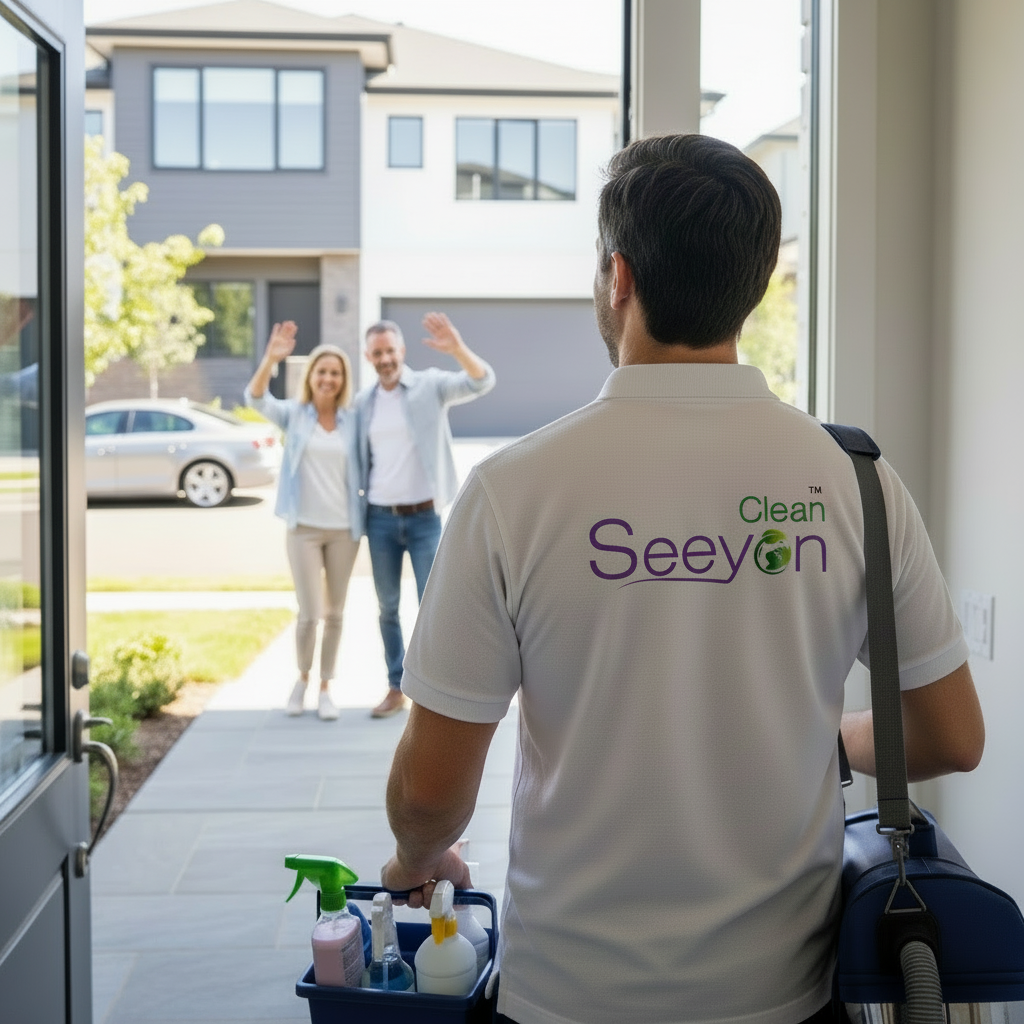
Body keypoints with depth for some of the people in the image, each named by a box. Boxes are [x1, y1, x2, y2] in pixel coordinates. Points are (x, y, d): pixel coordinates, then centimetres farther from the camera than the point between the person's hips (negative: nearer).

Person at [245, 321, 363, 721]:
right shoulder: (293, 414, -1)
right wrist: (270, 359, -35)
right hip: (304, 528, -2)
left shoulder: (351, 422, 3)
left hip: (344, 529, 2)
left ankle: (325, 688, 23)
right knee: (309, 613, -5)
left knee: (335, 614, 9)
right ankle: (302, 679, 21)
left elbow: (360, 473, 9)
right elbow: (255, 398, -19)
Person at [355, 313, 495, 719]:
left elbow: (482, 381, -21)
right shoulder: (362, 401, 6)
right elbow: (359, 458, 14)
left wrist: (457, 348, -40)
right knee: (388, 607, 10)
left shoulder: (431, 385, -5)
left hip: (424, 517, -3)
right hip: (381, 518, 4)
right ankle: (396, 689, 20)